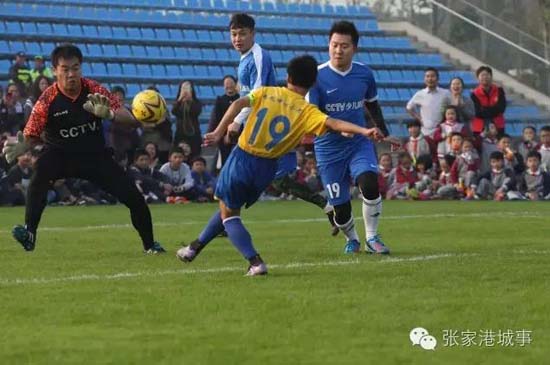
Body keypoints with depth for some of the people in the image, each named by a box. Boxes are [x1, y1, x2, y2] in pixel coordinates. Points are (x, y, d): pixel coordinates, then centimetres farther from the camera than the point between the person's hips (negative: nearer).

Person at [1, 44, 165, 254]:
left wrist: (108, 114, -40)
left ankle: (149, 244, 22)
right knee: (40, 170, -37)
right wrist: (20, 147, -37)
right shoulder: (48, 100, -17)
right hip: (60, 155, -2)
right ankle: (29, 233, -34)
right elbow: (31, 136, -13)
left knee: (134, 197, -5)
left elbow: (128, 118, -17)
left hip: (96, 155, 2)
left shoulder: (94, 90, -13)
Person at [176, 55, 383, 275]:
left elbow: (238, 104, -14)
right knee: (230, 208, 25)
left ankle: (255, 262, -4)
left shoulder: (266, 92, 0)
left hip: (242, 158, -2)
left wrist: (219, 132, -18)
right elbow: (333, 123, -19)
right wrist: (364, 131, -26)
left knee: (229, 213, 12)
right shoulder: (307, 111, -4)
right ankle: (195, 247, 33)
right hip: (266, 168, 2)